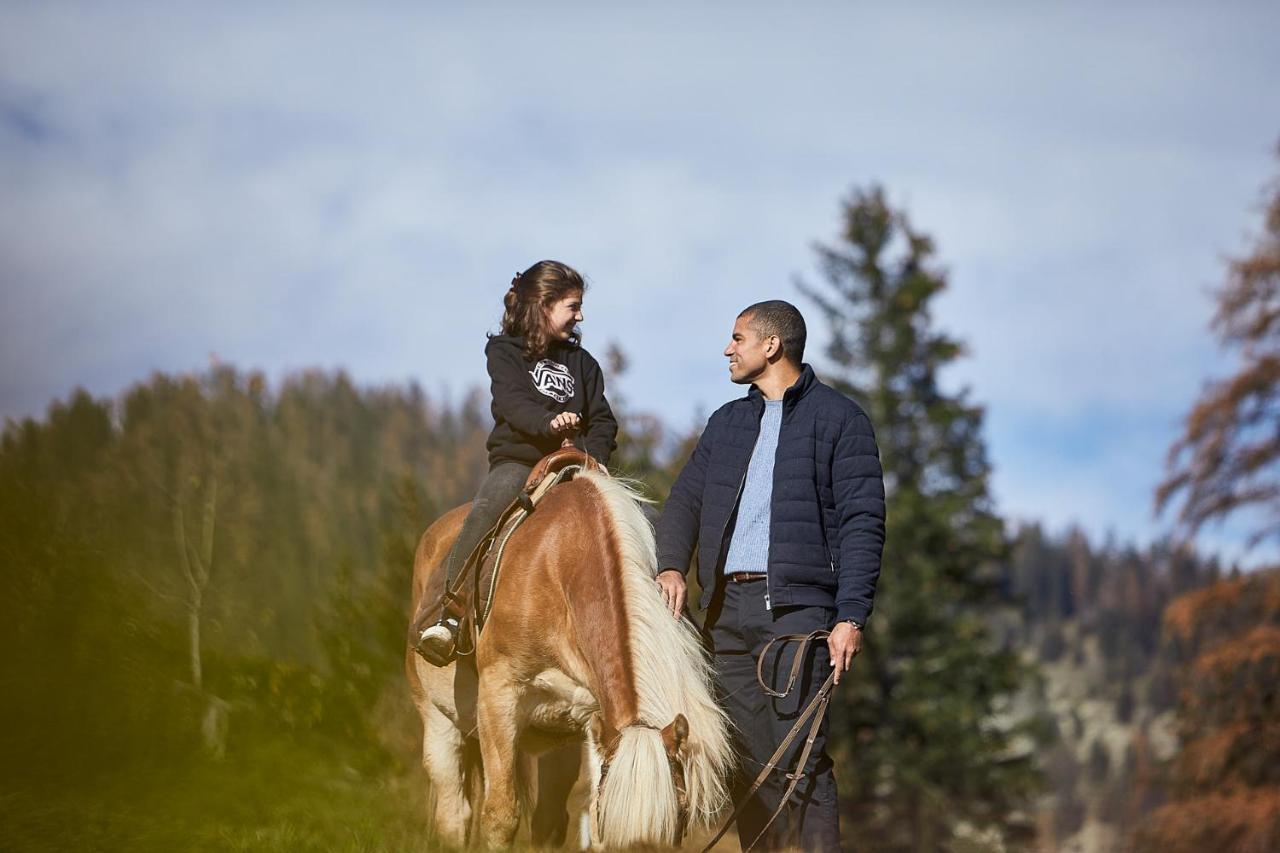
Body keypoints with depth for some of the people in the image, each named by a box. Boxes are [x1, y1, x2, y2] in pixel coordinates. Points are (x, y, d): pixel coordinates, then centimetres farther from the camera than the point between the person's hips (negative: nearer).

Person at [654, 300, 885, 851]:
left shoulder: (839, 419, 2)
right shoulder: (727, 422, 21)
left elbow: (862, 523, -4)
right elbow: (685, 498, 16)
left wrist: (851, 617, -14)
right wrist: (671, 565, -5)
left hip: (797, 605, -6)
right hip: (728, 609, 6)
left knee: (798, 759, -14)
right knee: (746, 761, 7)